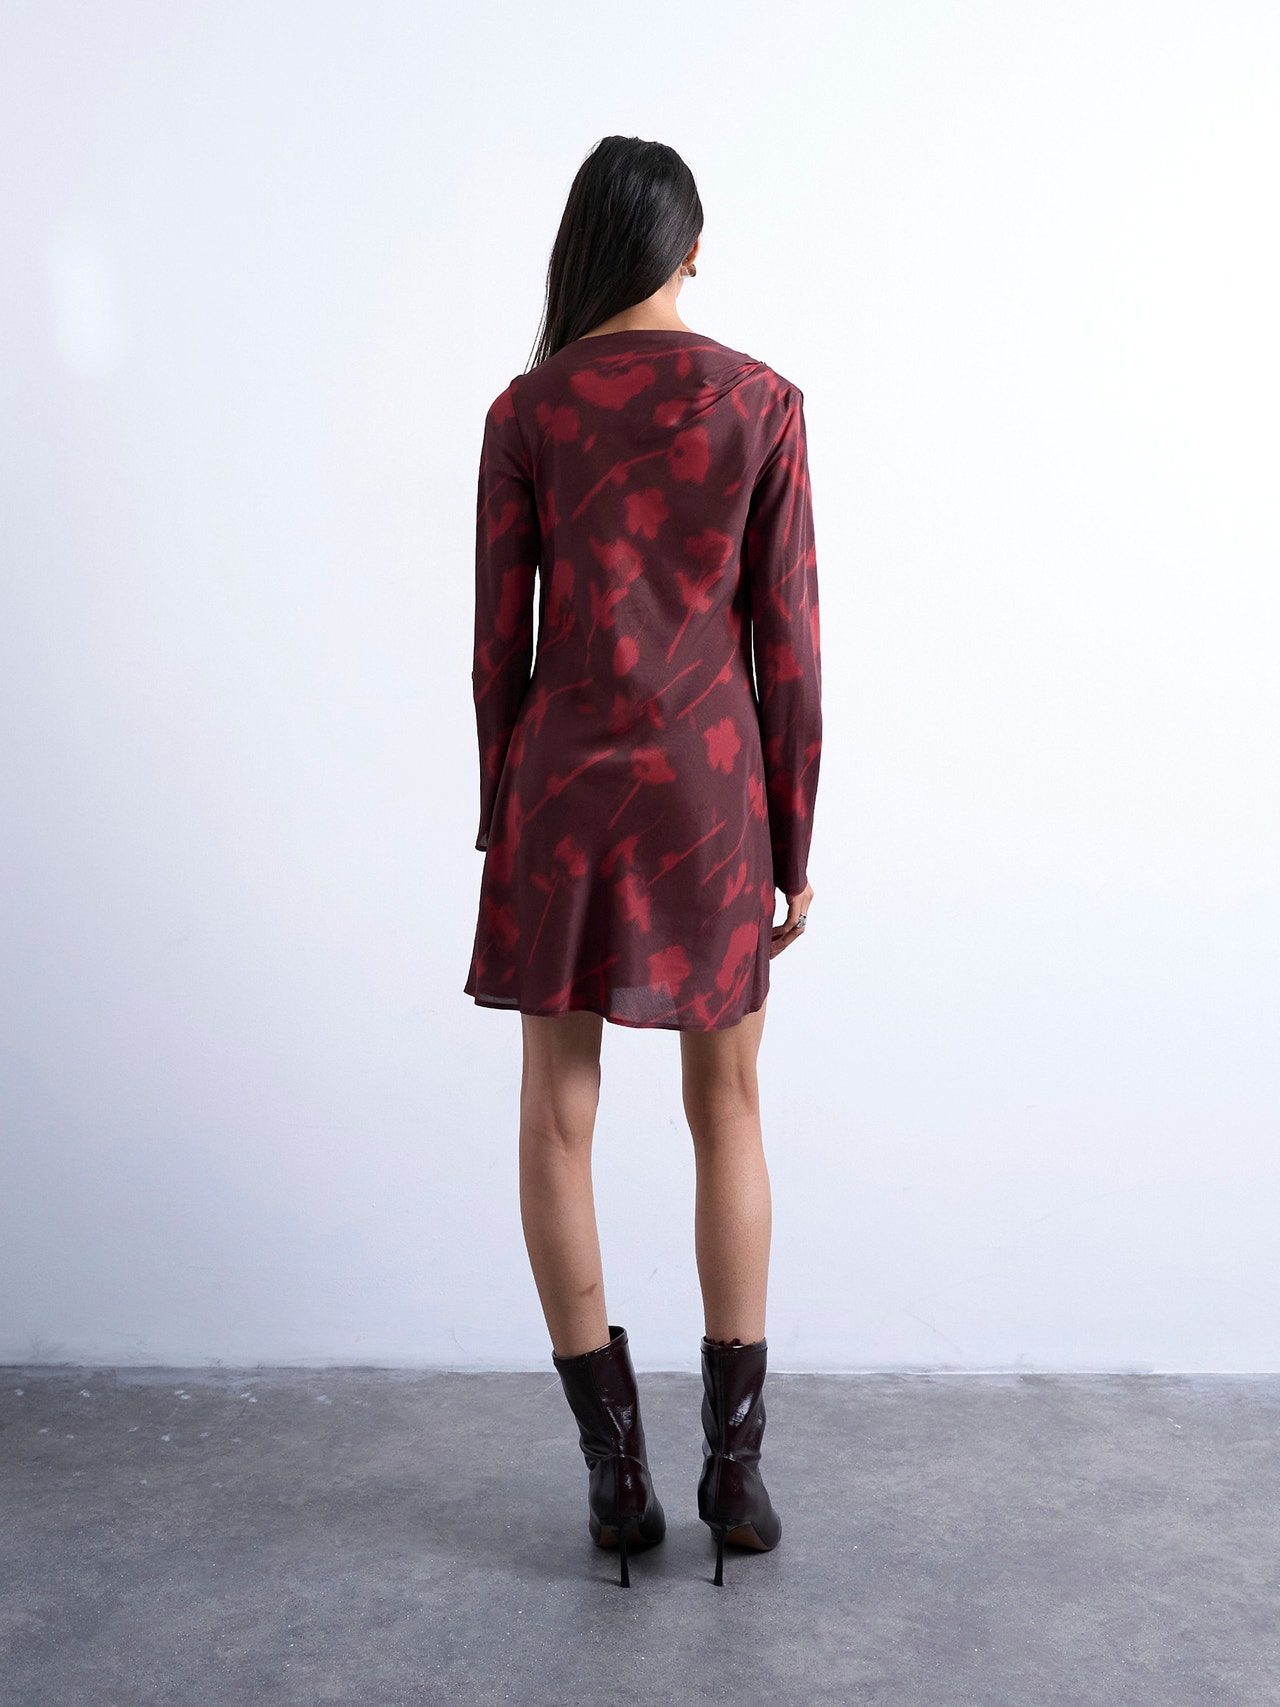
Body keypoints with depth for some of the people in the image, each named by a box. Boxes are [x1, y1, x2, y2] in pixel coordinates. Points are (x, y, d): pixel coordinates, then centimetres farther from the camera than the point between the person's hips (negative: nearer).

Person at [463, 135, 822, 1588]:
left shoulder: (526, 410, 0)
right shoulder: (761, 403, -1)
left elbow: (499, 641, 0)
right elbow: (788, 641, -2)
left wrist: (500, 822, 10)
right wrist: (794, 842, 5)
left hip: (566, 781, 0)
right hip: (714, 789, 1)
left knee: (558, 1115, 8)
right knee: (727, 1108, 12)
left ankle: (616, 1467, 11)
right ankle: (734, 1459, 13)